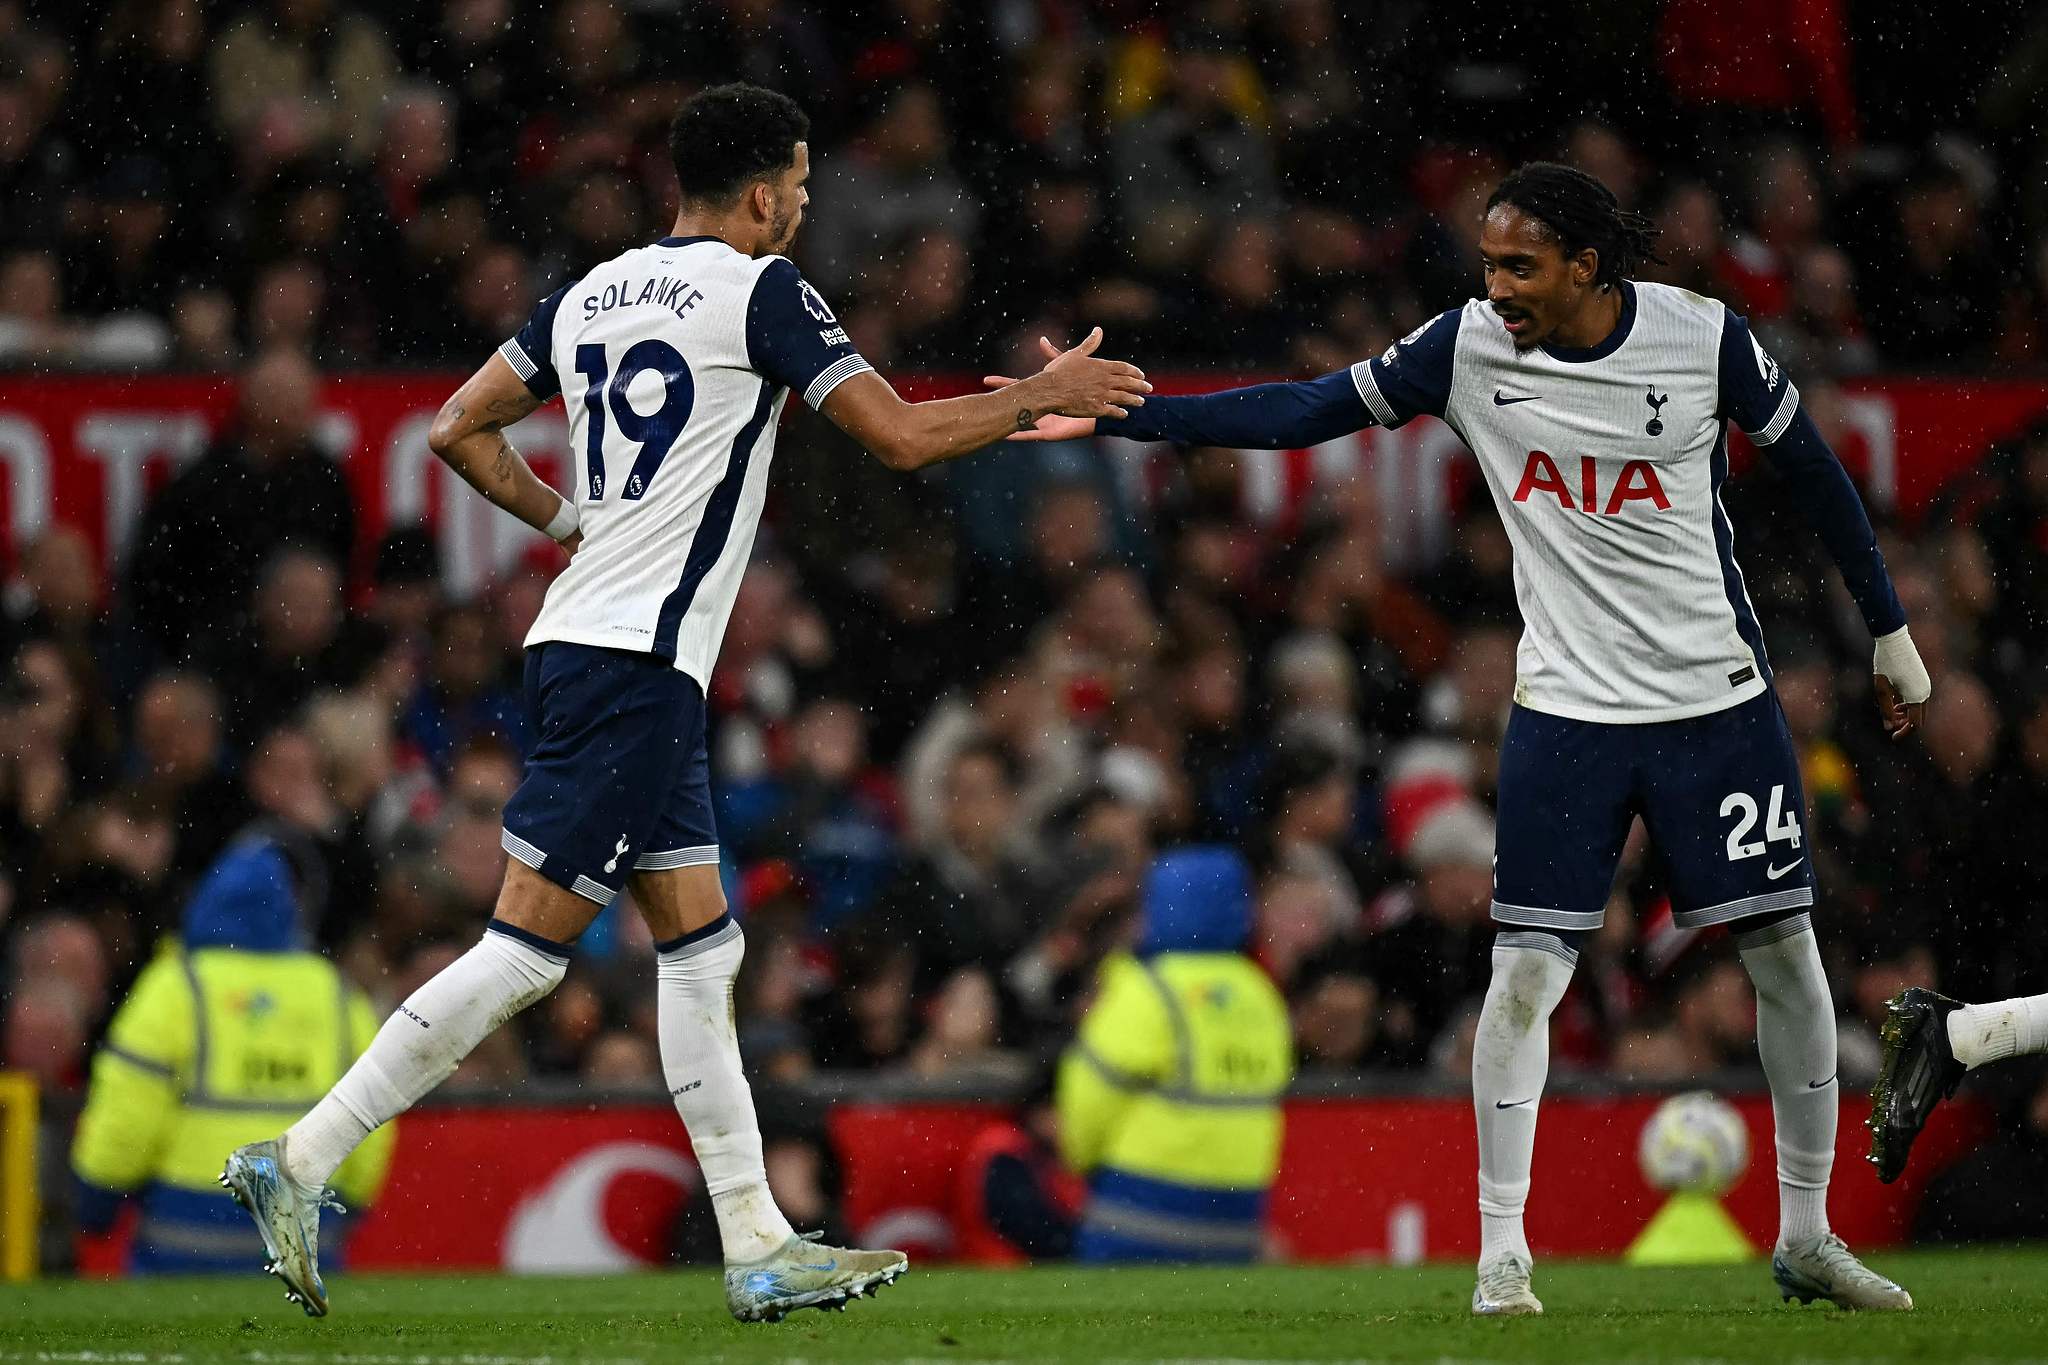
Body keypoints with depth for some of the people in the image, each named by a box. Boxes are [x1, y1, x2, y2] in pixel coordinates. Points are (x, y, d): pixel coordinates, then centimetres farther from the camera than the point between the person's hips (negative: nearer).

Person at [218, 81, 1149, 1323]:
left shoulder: (591, 295, 15)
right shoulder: (759, 288, -7)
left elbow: (459, 430, 18)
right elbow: (903, 436, -8)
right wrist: (1043, 397, 5)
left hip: (580, 648, 9)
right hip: (637, 662, -9)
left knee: (704, 950, 9)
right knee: (526, 951, -9)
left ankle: (761, 1249, 8)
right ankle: (301, 1162, -11)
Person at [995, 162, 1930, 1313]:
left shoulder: (1703, 338, -9)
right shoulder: (1470, 347, -7)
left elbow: (1813, 469, 4)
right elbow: (1304, 413, -4)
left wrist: (1891, 632, 9)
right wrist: (1118, 415, -12)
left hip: (1718, 700, 0)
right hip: (1568, 709, 0)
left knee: (1786, 953, 4)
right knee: (1529, 968, -8)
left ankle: (1807, 1239, 19)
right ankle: (1502, 1250, 0)